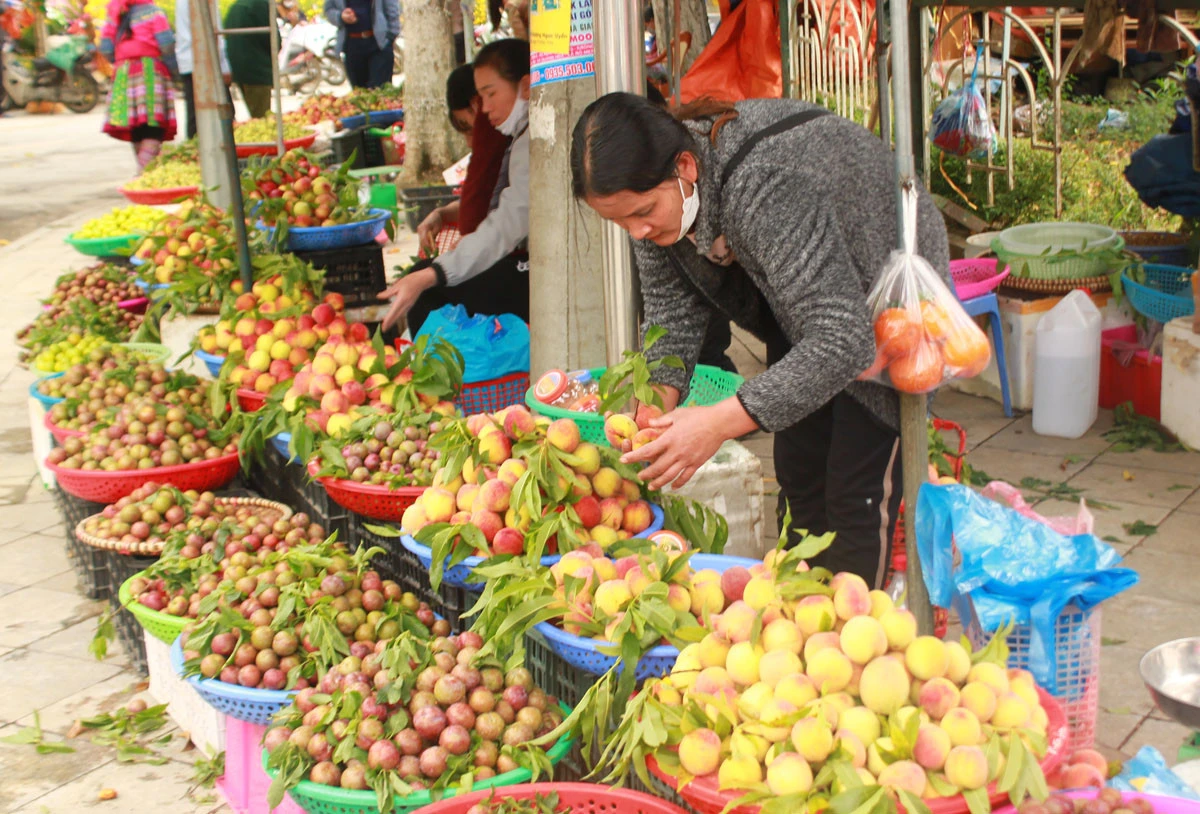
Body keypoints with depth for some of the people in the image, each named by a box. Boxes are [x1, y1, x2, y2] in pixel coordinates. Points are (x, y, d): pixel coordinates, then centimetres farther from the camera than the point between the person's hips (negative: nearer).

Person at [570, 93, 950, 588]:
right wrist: (660, 397, -24)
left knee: (858, 492, -8)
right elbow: (673, 307, -6)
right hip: (798, 306, 7)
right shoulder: (652, 187, -17)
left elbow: (845, 340, -43)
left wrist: (720, 422, -46)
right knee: (797, 473, 11)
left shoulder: (764, 188, -41)